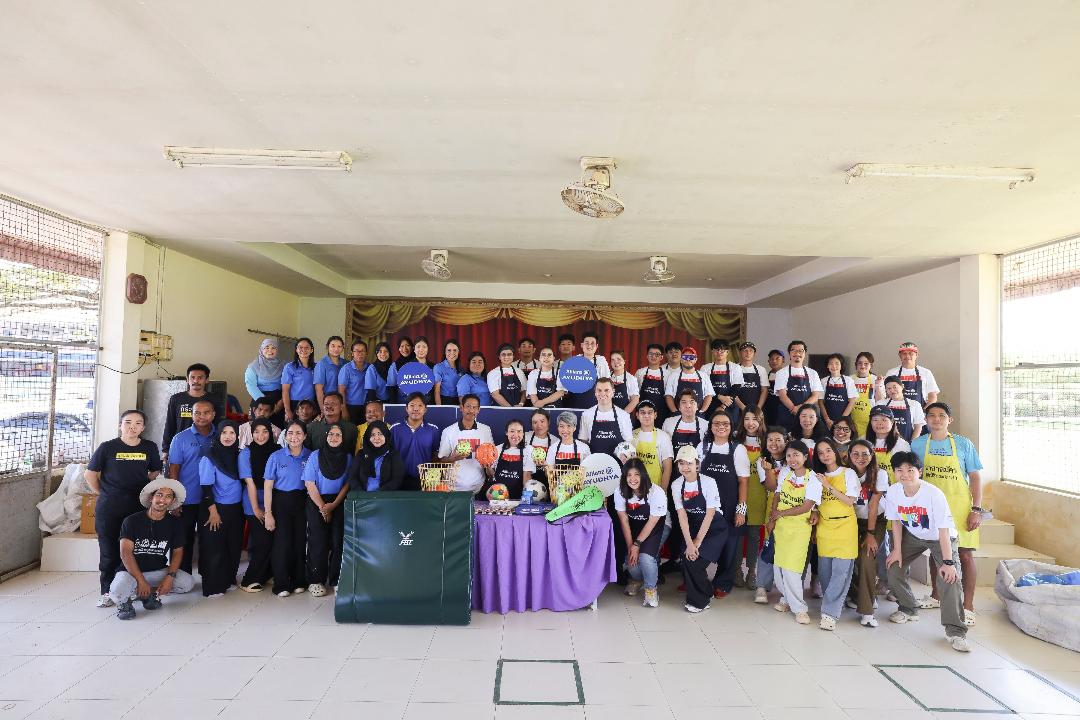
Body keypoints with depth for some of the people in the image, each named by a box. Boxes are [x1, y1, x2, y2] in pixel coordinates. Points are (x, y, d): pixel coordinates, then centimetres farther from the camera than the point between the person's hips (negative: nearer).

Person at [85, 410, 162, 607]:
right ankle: (107, 592, 19)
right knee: (109, 551, 7)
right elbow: (89, 473, 4)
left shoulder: (150, 448, 3)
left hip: (138, 507, 1)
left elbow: (155, 472, 17)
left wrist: (143, 491, 8)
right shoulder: (108, 447, -4)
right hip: (108, 509, -1)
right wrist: (102, 493, 2)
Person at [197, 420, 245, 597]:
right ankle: (213, 587, 14)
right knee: (214, 548, 3)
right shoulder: (209, 457, -10)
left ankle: (229, 580, 27)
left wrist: (244, 505, 7)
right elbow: (206, 488, -11)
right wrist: (213, 512, -13)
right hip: (217, 508, -5)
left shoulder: (238, 455, 4)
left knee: (234, 546, 11)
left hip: (236, 508, 5)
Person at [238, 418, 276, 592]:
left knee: (271, 540, 3)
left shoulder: (276, 451, 2)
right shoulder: (246, 453, -5)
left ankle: (262, 577, 22)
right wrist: (256, 509, -9)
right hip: (254, 504, -3)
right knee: (262, 542, -6)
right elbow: (250, 482, -8)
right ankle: (249, 581, 10)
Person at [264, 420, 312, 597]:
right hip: (281, 502, -1)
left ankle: (298, 582, 20)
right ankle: (281, 585, 12)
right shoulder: (276, 457, -4)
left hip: (302, 502, 2)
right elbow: (267, 486, -3)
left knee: (300, 541, 5)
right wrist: (268, 513, -6)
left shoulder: (311, 456, 0)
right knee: (282, 542, -2)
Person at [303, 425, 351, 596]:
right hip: (316, 502, -2)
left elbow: (347, 484, 2)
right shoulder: (315, 456, -4)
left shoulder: (348, 457, 1)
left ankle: (336, 580, 10)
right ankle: (315, 581, 8)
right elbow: (310, 484, -6)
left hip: (338, 503, 2)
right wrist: (323, 507, -8)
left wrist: (333, 505, -8)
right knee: (318, 542, -3)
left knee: (338, 541, -1)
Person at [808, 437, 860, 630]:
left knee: (841, 570, -10)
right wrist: (815, 516, 2)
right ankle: (834, 605, 18)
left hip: (845, 526, -4)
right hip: (824, 526, 4)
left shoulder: (848, 473, 2)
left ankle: (830, 613, -9)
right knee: (825, 570, 3)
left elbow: (850, 501, -7)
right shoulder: (818, 477, 13)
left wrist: (828, 486, -11)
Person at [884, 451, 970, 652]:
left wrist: (947, 562, -32)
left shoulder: (934, 494, -32)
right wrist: (897, 549, -4)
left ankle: (955, 631, -11)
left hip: (940, 537, -4)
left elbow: (944, 530, -30)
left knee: (949, 577, -21)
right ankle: (909, 609, 22)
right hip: (913, 536, 5)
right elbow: (896, 521, -3)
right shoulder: (893, 492, -18)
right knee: (894, 568, -3)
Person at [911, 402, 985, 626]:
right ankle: (936, 595, 30)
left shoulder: (963, 444, -4)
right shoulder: (917, 445, 0)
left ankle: (968, 606, 6)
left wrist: (976, 509, -9)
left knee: (965, 554, -3)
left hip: (959, 507, -2)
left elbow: (975, 478, -3)